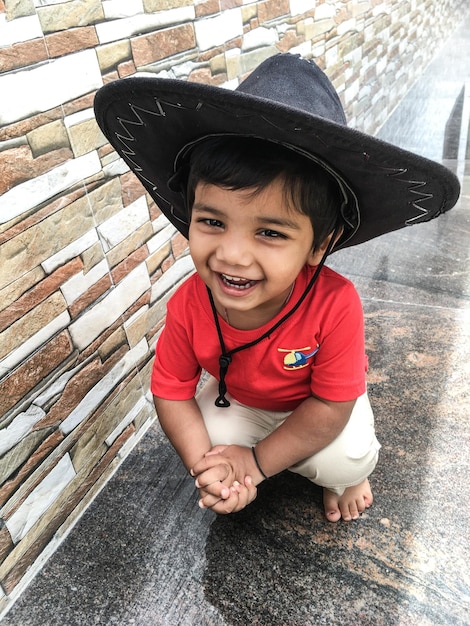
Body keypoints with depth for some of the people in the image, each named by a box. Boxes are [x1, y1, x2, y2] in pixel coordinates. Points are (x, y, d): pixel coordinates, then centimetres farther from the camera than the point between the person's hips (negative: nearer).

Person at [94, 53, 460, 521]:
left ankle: (346, 474, 17)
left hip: (316, 405, -2)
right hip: (237, 399, 3)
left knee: (342, 462, -21)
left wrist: (256, 462, -24)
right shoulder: (189, 305, -31)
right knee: (212, 443, -17)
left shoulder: (334, 304, -39)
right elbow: (172, 392, -17)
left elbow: (332, 404, -28)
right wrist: (204, 469, -28)